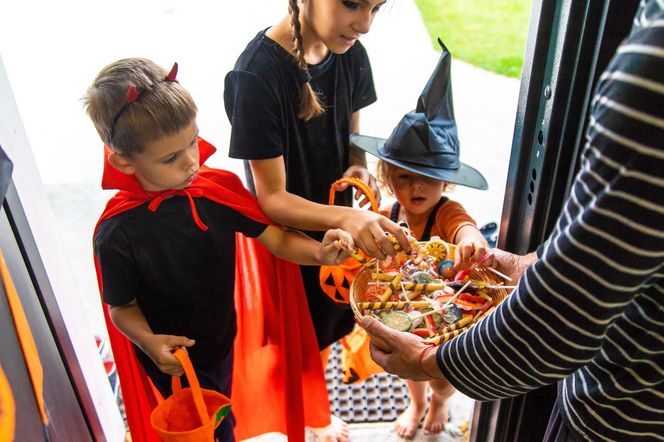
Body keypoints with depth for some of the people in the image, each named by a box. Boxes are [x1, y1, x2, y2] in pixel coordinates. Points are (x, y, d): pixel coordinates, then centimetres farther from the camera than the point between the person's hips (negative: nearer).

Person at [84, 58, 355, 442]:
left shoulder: (218, 188, -18)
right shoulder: (117, 233, -27)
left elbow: (276, 237, -14)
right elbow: (122, 307, -14)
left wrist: (319, 252, -32)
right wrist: (148, 341, -33)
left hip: (223, 339, 4)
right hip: (173, 361, -4)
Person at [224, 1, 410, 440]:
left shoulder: (350, 54, -10)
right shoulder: (257, 73, -29)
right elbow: (272, 198, -26)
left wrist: (358, 168, -18)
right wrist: (347, 218, -42)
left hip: (336, 226, 6)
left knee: (327, 328, 26)